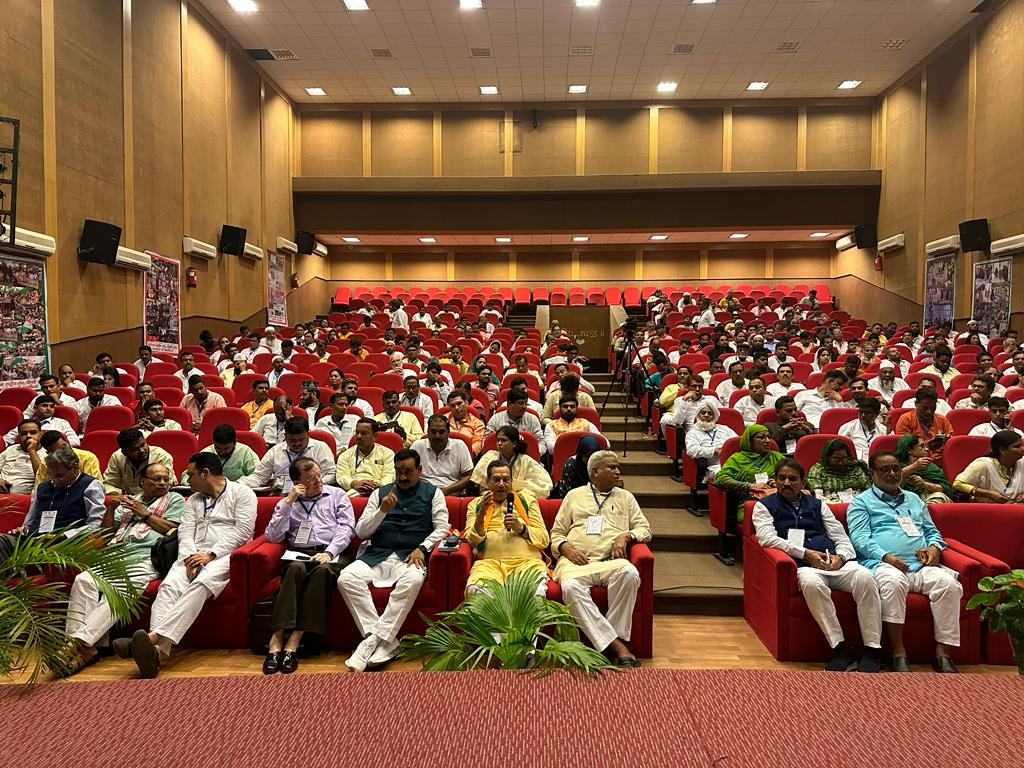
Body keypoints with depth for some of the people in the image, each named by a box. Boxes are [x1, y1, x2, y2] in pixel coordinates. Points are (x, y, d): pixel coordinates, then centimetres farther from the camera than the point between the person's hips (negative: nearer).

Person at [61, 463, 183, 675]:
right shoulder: (129, 500, 31)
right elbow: (105, 530, 26)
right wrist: (111, 508, 9)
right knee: (83, 581, -24)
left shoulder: (175, 499, 18)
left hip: (145, 557, -4)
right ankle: (75, 643, -30)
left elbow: (171, 530, 3)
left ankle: (82, 643, -39)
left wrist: (145, 513, 3)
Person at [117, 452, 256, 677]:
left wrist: (211, 554, -14)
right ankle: (156, 650, -44)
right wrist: (190, 558, -9)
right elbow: (185, 531, 12)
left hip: (226, 555, -5)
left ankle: (154, 637, -49)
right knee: (169, 585, -25)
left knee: (200, 584, -35)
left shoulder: (241, 493, 7)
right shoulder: (194, 500, 27)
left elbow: (243, 531, -5)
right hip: (194, 555, 5)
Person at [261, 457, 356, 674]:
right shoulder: (287, 503, 20)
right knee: (296, 569, -34)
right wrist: (288, 502, 1)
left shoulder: (337, 495, 16)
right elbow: (272, 536, 6)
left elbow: (347, 527, 4)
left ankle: (293, 644, -36)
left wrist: (329, 552, -13)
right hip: (299, 555, 1)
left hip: (332, 553, -1)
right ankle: (276, 640, -38)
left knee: (323, 570, -35)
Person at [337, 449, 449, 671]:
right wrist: (382, 511, -4)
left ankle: (373, 640, -29)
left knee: (413, 580, -37)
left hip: (411, 556, -2)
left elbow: (442, 528, 6)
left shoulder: (432, 493, 14)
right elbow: (360, 532, 12)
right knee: (346, 578, -26)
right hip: (377, 555, 3)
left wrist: (422, 548, -11)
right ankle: (386, 642, -26)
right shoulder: (380, 493, 18)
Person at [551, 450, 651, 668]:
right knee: (571, 587, -35)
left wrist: (625, 536, -3)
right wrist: (567, 548, -2)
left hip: (611, 560, 1)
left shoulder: (625, 497, 25)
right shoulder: (575, 495, 22)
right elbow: (556, 533, 20)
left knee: (629, 574, -36)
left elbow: (644, 529, 19)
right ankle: (618, 646, -34)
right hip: (577, 560, -1)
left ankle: (615, 639, -26)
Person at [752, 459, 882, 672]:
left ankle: (872, 649, -25)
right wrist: (805, 553, -9)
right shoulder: (765, 506, 16)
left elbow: (840, 535, 21)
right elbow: (768, 538, -1)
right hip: (804, 565, -4)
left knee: (865, 577, -29)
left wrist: (841, 556, -2)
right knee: (812, 584, -39)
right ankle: (840, 648, -30)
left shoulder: (817, 504, 28)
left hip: (834, 562, 4)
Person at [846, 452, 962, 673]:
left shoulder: (914, 499, 31)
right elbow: (860, 538, -1)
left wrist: (934, 547, 5)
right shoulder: (861, 502, 13)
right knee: (893, 582, -39)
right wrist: (885, 556, -17)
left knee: (948, 583, -27)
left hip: (922, 565, 5)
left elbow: (932, 531, 29)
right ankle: (898, 654, -31)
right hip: (883, 563, -5)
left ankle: (942, 653, -22)